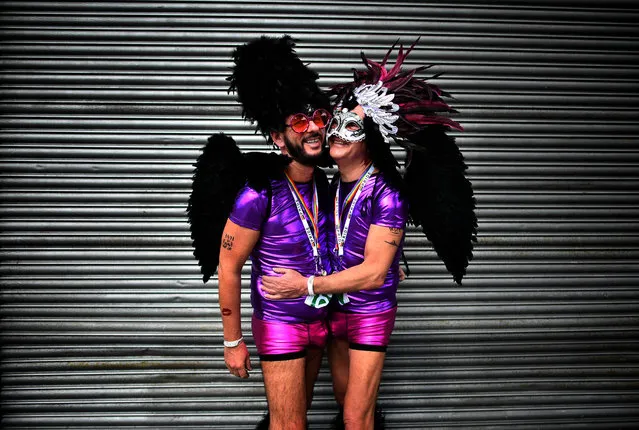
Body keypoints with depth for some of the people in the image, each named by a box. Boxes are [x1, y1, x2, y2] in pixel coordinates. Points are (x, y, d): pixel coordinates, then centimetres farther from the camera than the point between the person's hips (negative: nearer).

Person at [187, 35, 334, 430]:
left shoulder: (322, 183, -3)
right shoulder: (260, 193, -23)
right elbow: (229, 268, -16)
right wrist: (233, 341, -12)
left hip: (320, 319, 6)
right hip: (280, 323, -6)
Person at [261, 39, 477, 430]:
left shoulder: (387, 194, -22)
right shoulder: (332, 184, -2)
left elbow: (374, 273, -25)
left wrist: (307, 285, -26)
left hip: (371, 313, -6)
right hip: (335, 308, 6)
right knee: (344, 396, 24)